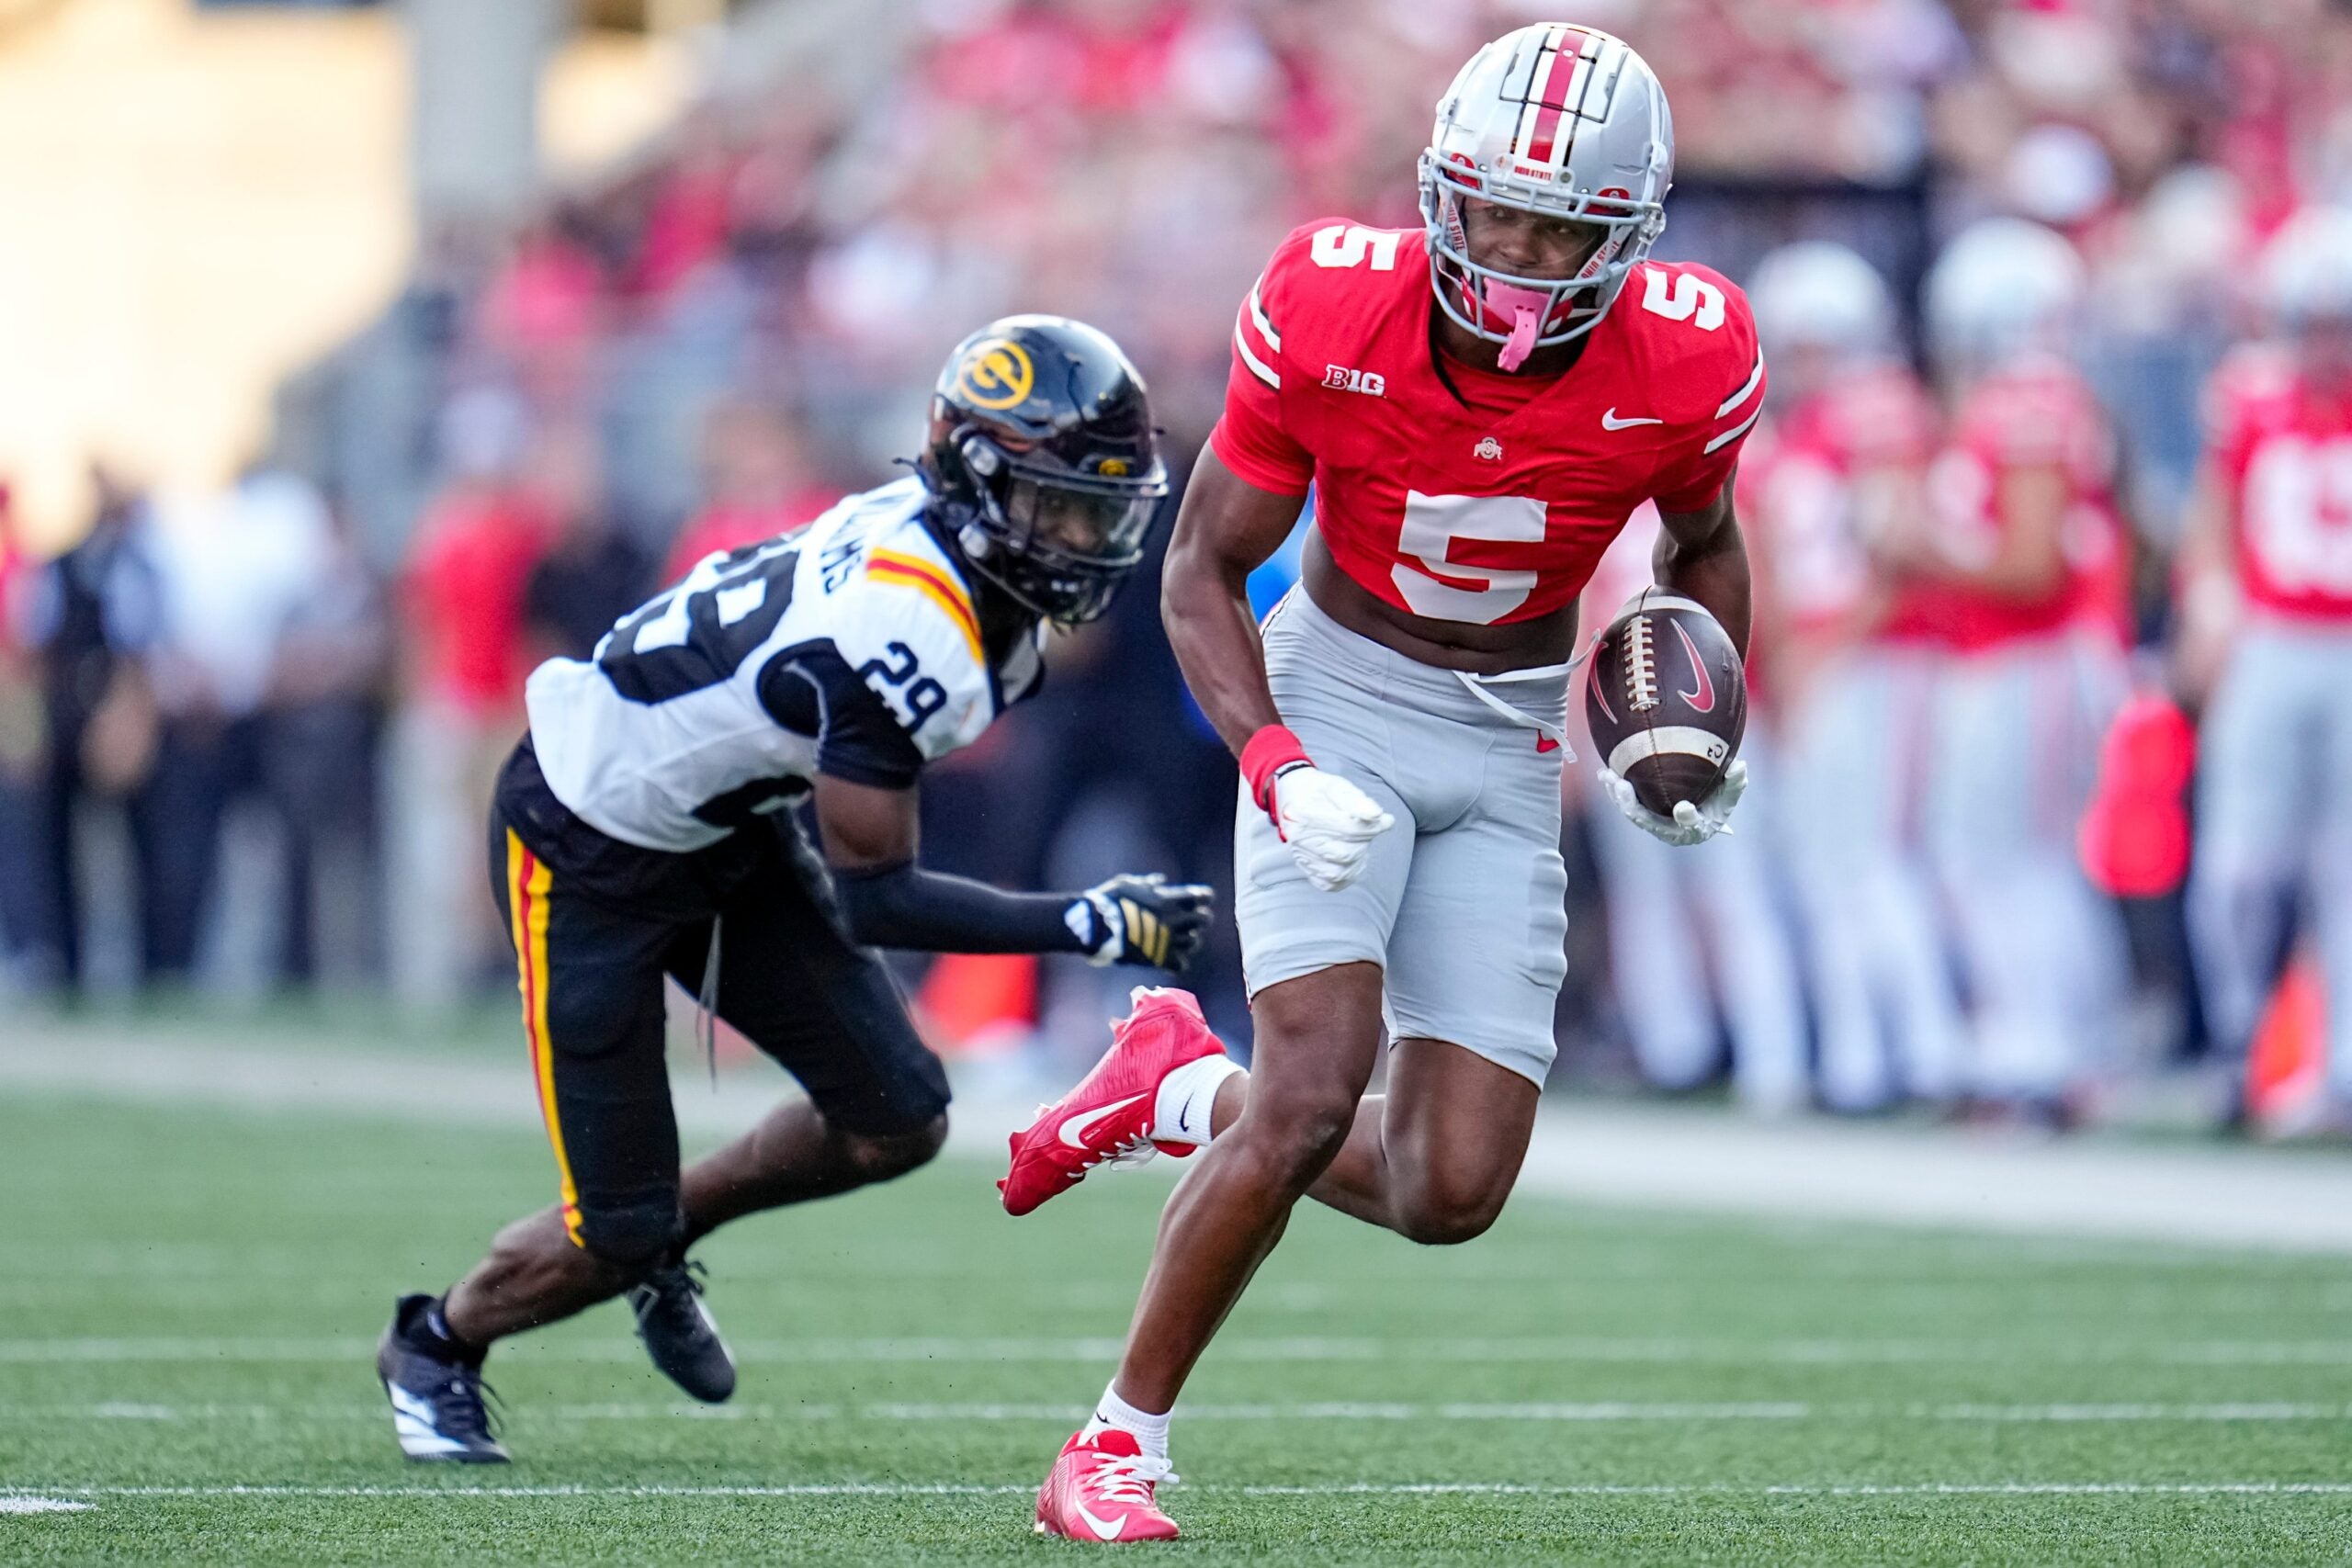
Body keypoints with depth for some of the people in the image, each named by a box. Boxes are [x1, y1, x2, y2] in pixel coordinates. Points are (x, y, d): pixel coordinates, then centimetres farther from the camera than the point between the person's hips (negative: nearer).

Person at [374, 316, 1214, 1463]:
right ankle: (435, 1345, 27)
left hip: (724, 835, 9)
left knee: (897, 1121, 1)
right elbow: (871, 898, -28)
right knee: (613, 1235, -3)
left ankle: (668, 1235, 26)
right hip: (589, 849, -9)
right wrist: (1083, 927, -30)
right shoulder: (904, 635, -35)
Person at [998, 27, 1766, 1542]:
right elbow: (1204, 571, -8)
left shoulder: (1678, 364, -14)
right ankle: (1121, 1443, -6)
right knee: (1317, 1092, -21)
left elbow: (1704, 548, 9)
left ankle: (1187, 1089, 26)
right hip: (1333, 696, -3)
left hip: (1507, 748, 3)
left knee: (1451, 1190, -3)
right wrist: (1278, 770, -23)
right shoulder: (1329, 313, -19)